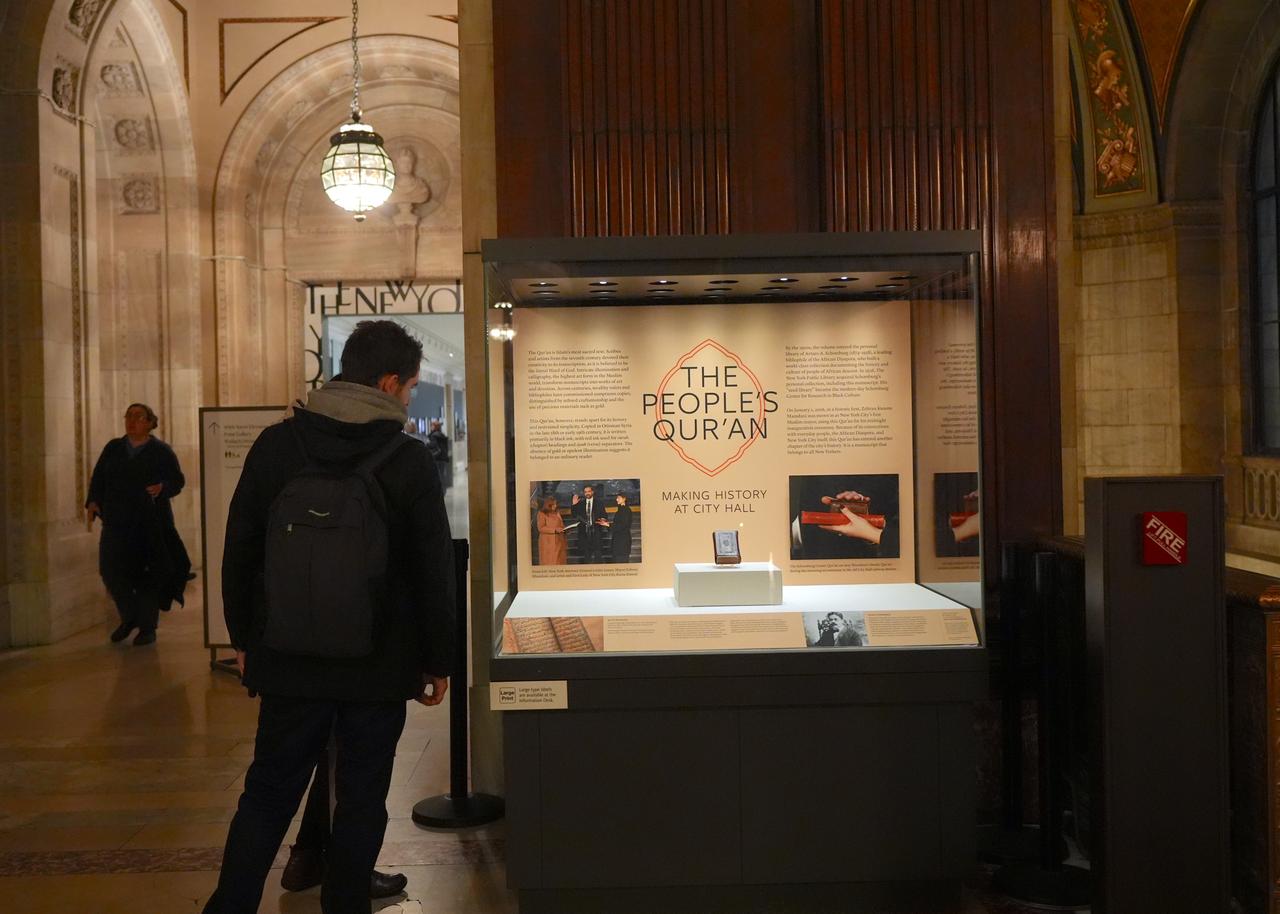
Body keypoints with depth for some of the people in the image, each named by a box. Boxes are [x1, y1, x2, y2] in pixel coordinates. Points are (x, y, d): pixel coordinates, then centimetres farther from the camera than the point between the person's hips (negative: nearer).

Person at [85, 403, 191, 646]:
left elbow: (178, 479, -1)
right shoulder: (113, 448, 13)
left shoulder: (161, 451, 3)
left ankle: (148, 627, 11)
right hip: (117, 521, 3)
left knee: (149, 574, -1)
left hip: (151, 523, -3)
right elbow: (98, 478, 11)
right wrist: (93, 501, -4)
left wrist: (163, 487, -21)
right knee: (111, 570, -3)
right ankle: (129, 618, 20)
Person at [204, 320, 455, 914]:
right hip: (380, 665, -2)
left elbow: (239, 550, 4)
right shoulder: (409, 459, -8)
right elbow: (433, 571, -6)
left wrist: (244, 637, 15)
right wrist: (436, 661, 3)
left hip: (289, 662, 3)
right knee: (361, 803, 10)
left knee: (267, 794, 15)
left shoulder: (276, 444, -1)